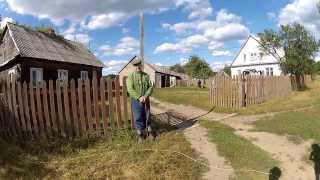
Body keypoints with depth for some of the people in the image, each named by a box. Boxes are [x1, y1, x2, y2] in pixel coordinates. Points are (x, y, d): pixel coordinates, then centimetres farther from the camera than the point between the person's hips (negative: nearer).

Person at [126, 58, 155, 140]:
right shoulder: (131, 76, -5)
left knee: (147, 117, 12)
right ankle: (140, 134, 17)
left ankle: (149, 132, 26)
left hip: (146, 100, 3)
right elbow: (130, 89, -12)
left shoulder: (146, 75, 4)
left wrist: (145, 96, -16)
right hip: (136, 100, -2)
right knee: (138, 118, 3)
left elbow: (151, 87, -1)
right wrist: (139, 97, -21)